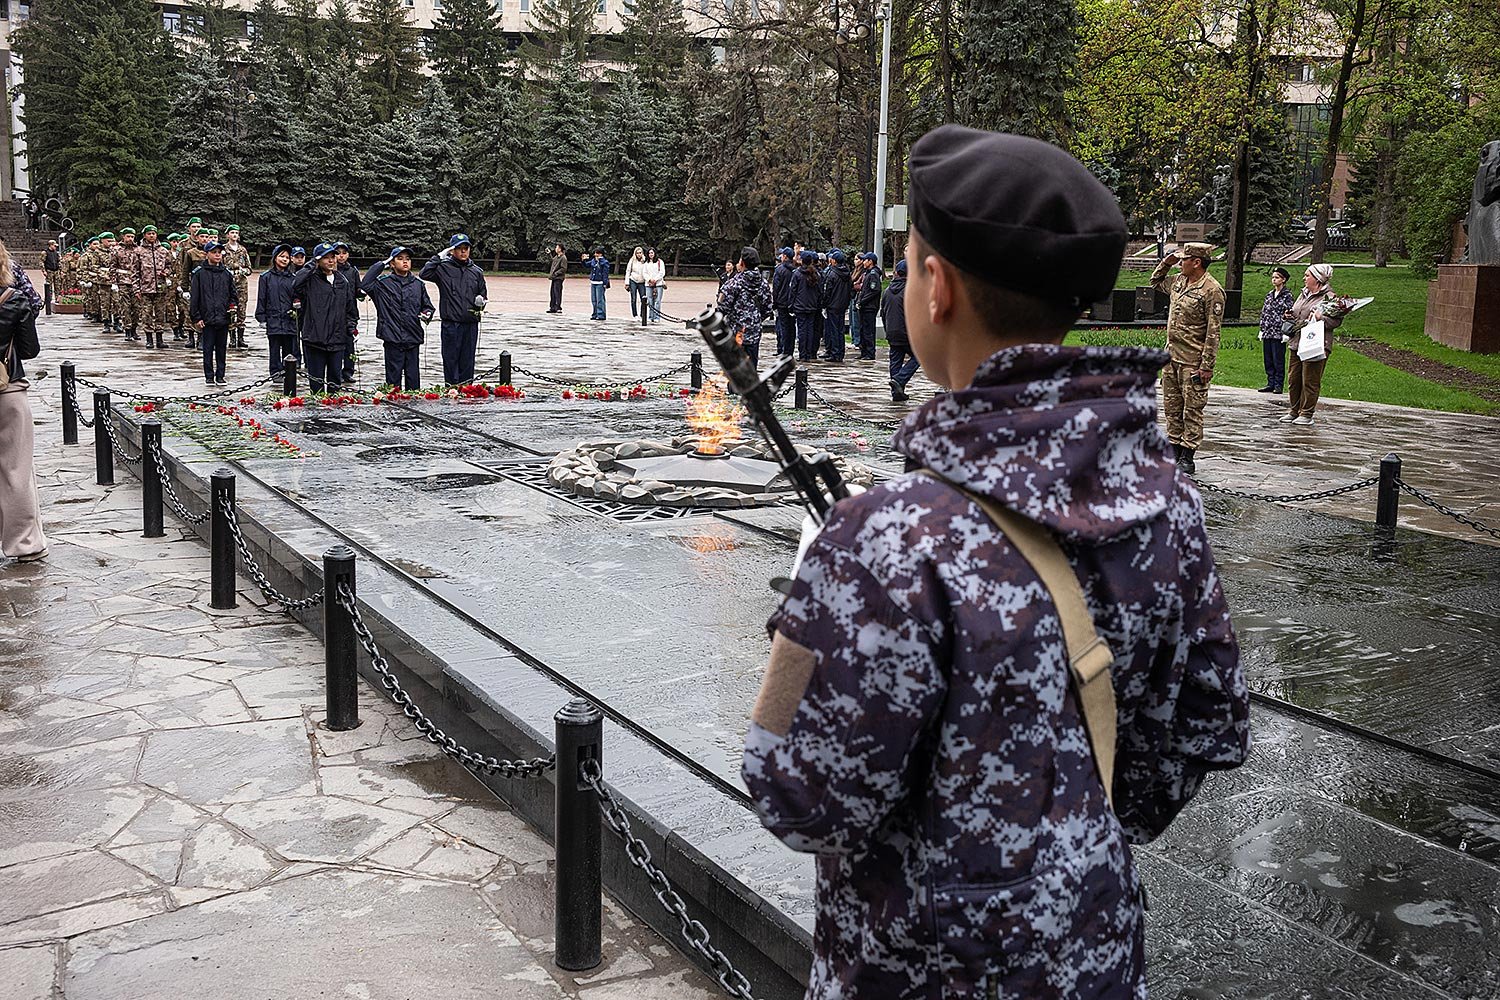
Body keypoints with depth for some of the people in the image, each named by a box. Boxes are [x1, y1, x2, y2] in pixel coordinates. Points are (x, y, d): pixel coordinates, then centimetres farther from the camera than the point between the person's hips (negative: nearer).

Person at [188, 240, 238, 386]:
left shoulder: (226, 273, 10)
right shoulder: (199, 273, -2)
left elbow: (232, 294, 18)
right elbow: (194, 297, -3)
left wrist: (233, 306, -2)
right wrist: (196, 317, -7)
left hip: (223, 318, 3)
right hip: (207, 319, -3)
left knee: (222, 348, 8)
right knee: (208, 348, 2)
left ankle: (220, 376, 15)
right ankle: (209, 377, 9)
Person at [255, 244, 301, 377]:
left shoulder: (293, 277, 10)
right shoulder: (266, 277, 4)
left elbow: (298, 297, 14)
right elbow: (261, 298, 4)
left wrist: (296, 310, -3)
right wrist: (261, 317, -1)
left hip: (289, 318, 2)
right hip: (273, 319, -2)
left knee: (289, 348, 1)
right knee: (274, 348, 1)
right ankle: (276, 373, 6)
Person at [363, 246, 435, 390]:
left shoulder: (418, 284, 12)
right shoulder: (383, 283, 1)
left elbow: (427, 306, 21)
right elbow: (365, 285, -17)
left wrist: (426, 314, -4)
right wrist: (381, 264, -9)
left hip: (414, 339, 3)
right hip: (393, 339, -3)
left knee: (413, 379, 7)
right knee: (393, 378, 2)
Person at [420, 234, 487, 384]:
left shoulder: (477, 271, 12)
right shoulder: (443, 268, 0)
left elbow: (482, 294, 20)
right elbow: (425, 274, -15)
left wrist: (480, 302, -2)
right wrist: (438, 257, -12)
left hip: (471, 324, 3)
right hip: (451, 324, -3)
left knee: (467, 361, 7)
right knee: (451, 360, 0)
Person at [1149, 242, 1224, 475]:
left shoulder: (1212, 290, -14)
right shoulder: (1179, 282, 10)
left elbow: (1213, 331, -16)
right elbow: (1156, 281, 32)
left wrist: (1207, 366, -19)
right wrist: (1167, 262, 13)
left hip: (1193, 361, -8)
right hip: (1171, 356, 8)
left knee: (1192, 409, -1)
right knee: (1172, 406, 12)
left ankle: (1188, 457, 3)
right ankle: (1174, 449, 21)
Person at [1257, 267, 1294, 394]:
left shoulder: (1287, 295, -5)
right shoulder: (1269, 295, 14)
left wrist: (1286, 333, -14)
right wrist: (1262, 329, 12)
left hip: (1279, 333, -6)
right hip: (1267, 333, 6)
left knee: (1278, 360, -3)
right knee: (1268, 360, 8)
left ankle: (1278, 385, 3)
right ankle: (1270, 384, 14)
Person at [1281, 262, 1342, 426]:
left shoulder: (1329, 297, -7)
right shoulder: (1303, 295, 18)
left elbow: (1337, 321, -10)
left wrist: (1321, 318, -24)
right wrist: (1291, 316, 10)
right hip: (1296, 343, 8)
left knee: (1310, 381, -3)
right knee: (1293, 379, 10)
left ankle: (1306, 414, 4)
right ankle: (1293, 411, 19)